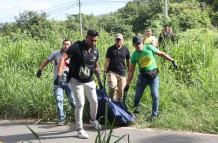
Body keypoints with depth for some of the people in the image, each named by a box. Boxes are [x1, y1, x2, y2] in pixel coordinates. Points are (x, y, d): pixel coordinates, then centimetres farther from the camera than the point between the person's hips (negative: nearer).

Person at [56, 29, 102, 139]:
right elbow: (63, 59, -25)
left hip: (89, 81, 6)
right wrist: (59, 75, -35)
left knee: (94, 102, 13)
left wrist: (99, 80, 13)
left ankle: (93, 120, 41)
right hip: (76, 81, -5)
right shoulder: (76, 47, -19)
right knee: (80, 104, -8)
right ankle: (80, 129, 5)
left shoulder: (95, 51, 0)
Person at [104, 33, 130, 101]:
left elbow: (128, 61, 14)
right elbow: (107, 61, 2)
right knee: (113, 86, -25)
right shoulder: (110, 49, 1)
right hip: (112, 72, -2)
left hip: (122, 73, 2)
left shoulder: (125, 49, 5)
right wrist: (105, 70, -6)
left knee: (121, 91, 6)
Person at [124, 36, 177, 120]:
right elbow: (131, 71, -1)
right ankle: (135, 112, 21)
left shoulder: (149, 48, -8)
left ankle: (154, 114, 0)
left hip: (154, 76, -1)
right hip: (143, 76, 2)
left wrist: (172, 61, -1)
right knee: (137, 96, 0)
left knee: (155, 95, -11)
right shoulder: (134, 55, -4)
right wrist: (127, 84, -4)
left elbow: (161, 54, 2)